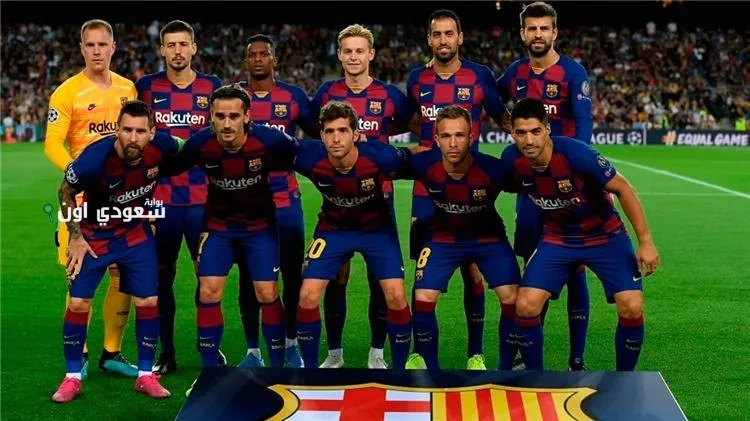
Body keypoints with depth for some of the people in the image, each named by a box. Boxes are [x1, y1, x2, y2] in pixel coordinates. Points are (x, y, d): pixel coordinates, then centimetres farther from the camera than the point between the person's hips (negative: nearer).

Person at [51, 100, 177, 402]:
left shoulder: (162, 147, -25)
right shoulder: (95, 158, -32)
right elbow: (66, 192, -12)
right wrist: (75, 237, -12)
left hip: (136, 233, 3)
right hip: (94, 234, -2)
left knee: (148, 301, 1)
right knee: (78, 303, -4)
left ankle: (145, 375, 16)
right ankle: (72, 377, 12)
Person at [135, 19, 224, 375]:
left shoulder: (213, 88, 5)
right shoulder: (147, 88, 4)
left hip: (203, 199, 0)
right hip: (160, 200, 0)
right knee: (162, 277, 6)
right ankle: (166, 353, 17)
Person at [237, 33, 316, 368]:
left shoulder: (293, 97, 3)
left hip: (285, 199, 0)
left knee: (293, 277, 4)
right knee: (248, 278, 5)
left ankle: (291, 344, 21)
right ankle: (253, 350, 15)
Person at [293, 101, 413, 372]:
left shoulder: (379, 157, -31)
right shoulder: (309, 158, -27)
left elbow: (411, 158, -11)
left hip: (377, 228, -1)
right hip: (333, 228, 1)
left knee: (396, 296, -12)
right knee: (308, 296, -8)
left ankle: (399, 370, 8)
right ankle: (309, 369, 11)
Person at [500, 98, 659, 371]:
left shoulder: (576, 154, -29)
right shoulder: (511, 160, -17)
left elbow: (622, 189, -18)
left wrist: (645, 241, -17)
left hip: (605, 236, -3)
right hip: (557, 238, 3)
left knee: (631, 308, -16)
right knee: (526, 306, -12)